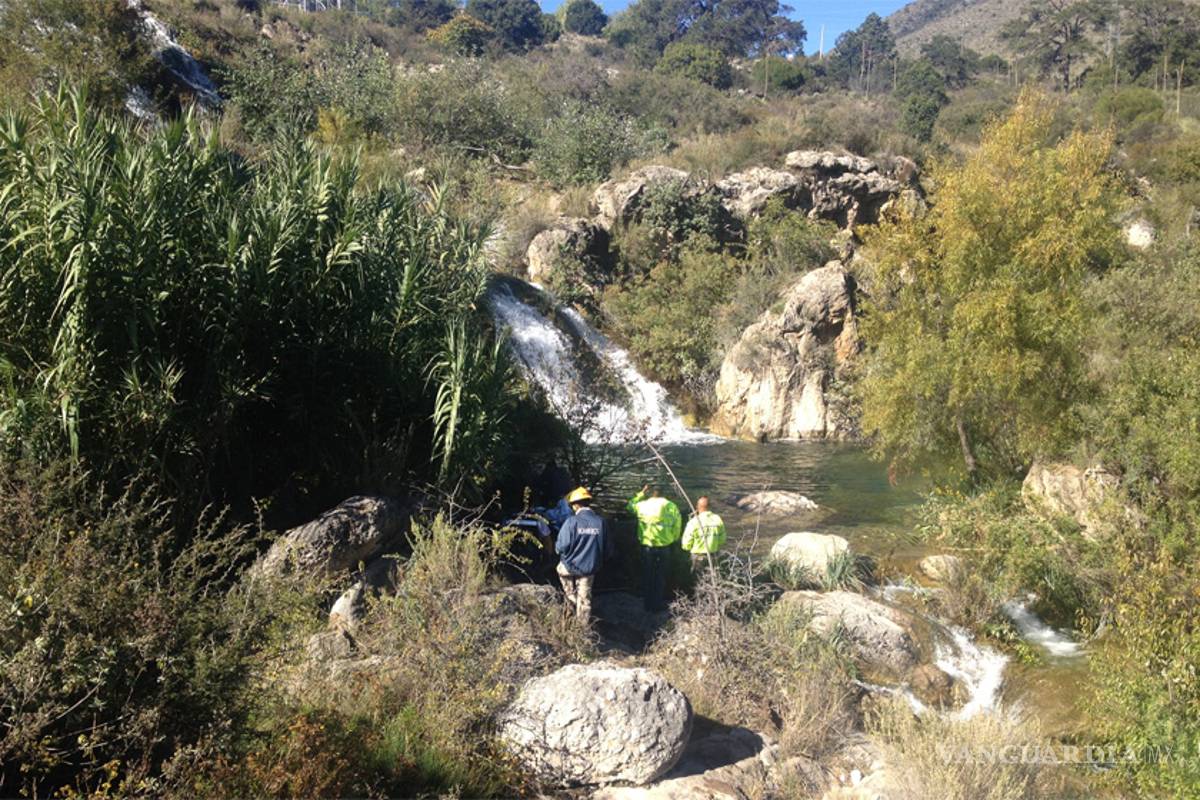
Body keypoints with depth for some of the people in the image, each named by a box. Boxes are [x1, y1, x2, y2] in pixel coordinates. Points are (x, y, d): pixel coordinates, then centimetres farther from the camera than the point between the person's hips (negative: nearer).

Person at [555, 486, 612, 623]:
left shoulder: (571, 522, -18)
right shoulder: (601, 522, -8)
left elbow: (561, 547, -18)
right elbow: (608, 550, -1)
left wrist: (557, 547, 6)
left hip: (570, 567, -2)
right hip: (590, 568, 2)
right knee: (585, 599, 16)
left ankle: (572, 605, 35)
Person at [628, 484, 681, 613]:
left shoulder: (641, 505, -4)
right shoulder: (671, 506, -6)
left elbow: (630, 506, 17)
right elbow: (677, 526, -4)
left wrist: (640, 494, 20)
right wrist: (674, 539, 11)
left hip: (647, 546, 1)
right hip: (664, 546, -1)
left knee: (647, 576, 14)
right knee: (661, 576, 13)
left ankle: (648, 605, 20)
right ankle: (659, 605, 18)